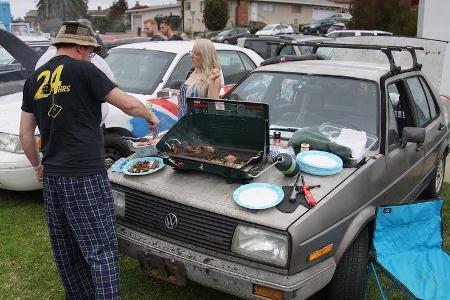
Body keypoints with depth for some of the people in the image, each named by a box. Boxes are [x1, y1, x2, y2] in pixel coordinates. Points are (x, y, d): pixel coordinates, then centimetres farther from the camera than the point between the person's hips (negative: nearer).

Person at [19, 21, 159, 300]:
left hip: (51, 175, 8)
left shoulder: (35, 79, 12)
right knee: (101, 250, -2)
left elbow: (25, 132, 15)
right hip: (85, 176, -7)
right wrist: (151, 116, 10)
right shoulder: (83, 70, -7)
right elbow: (127, 104, -9)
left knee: (65, 251, 17)